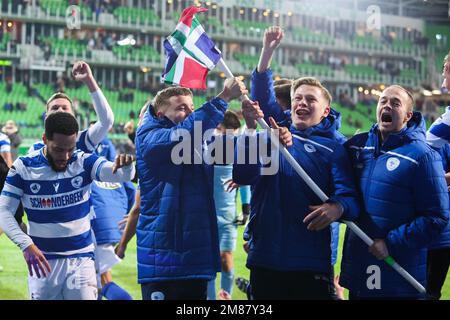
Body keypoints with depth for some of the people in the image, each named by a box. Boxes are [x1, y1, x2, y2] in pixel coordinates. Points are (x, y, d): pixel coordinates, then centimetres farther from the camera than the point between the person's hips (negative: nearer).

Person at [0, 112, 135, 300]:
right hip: (42, 260, 0)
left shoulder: (84, 162, -6)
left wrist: (125, 165, -44)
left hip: (81, 258, 0)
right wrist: (25, 244, -21)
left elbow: (123, 175, -20)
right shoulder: (24, 167, -6)